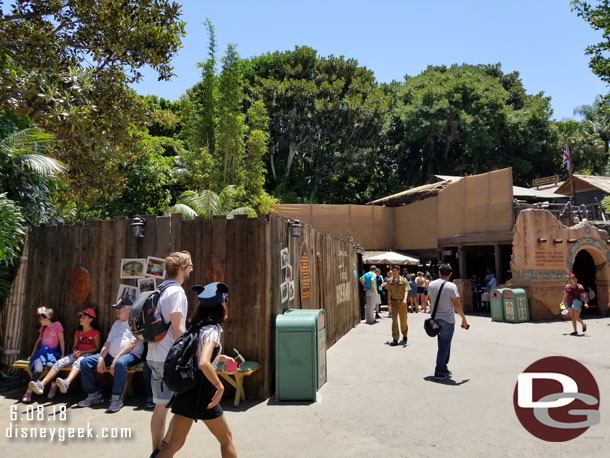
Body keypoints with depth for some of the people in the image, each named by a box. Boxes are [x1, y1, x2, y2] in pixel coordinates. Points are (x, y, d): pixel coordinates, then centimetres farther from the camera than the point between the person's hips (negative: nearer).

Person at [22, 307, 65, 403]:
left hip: (52, 352, -4)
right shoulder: (43, 327, 18)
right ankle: (28, 393, -25)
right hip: (42, 351, 4)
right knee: (38, 369, -28)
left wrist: (62, 355, -7)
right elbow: (38, 341, 22)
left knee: (51, 365, -36)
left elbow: (61, 341, -2)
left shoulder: (57, 325, -1)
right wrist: (32, 354, 19)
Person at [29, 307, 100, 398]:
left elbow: (97, 348, -4)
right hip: (78, 353, 6)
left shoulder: (95, 332, 0)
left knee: (78, 362, -40)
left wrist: (83, 352, -14)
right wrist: (75, 351, -2)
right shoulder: (78, 332, 20)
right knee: (60, 362, -21)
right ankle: (41, 385, -34)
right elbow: (74, 346, 22)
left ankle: (66, 383, -67)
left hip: (88, 354, -6)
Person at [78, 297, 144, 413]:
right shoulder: (116, 323, 22)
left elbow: (132, 344, -15)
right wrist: (101, 358, -1)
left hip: (131, 355, -8)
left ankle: (117, 399, -30)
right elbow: (107, 343, 16)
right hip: (111, 355, 9)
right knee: (85, 362, -1)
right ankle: (94, 395, 4)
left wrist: (116, 359, -20)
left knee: (120, 363, -41)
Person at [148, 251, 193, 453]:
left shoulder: (160, 290, 13)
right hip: (171, 358, -9)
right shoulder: (177, 291, -15)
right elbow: (177, 330, -21)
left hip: (154, 357, 9)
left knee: (160, 406, 14)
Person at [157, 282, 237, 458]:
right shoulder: (212, 330, -17)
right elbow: (204, 364, -33)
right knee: (226, 439, 13)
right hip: (201, 392, -7)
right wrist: (220, 387, -23)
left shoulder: (196, 326, 8)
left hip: (184, 390, 7)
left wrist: (219, 357, 22)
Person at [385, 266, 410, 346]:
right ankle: (395, 339, -9)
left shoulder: (404, 280, -6)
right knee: (394, 320, -9)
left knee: (403, 320, 11)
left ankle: (404, 336, 34)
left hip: (402, 302, -1)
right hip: (394, 302, 1)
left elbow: (406, 291, -16)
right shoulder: (390, 281, 5)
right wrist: (389, 300, 20)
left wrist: (405, 299, -32)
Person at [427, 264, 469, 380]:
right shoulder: (451, 286, -13)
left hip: (435, 318, 6)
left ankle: (443, 367, 23)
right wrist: (464, 319, -3)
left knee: (444, 343, 18)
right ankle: (439, 372, 5)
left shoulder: (431, 285, 4)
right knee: (444, 345, 2)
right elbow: (456, 305, -13)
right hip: (447, 319, -5)